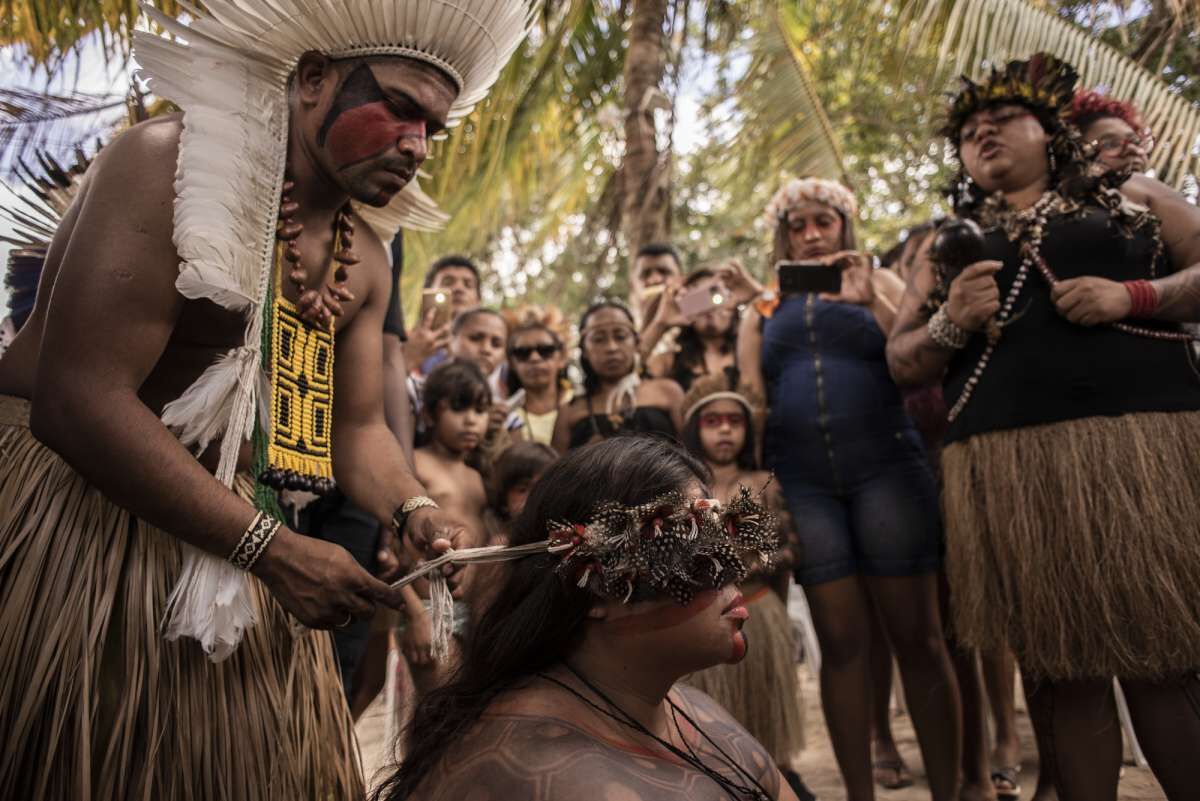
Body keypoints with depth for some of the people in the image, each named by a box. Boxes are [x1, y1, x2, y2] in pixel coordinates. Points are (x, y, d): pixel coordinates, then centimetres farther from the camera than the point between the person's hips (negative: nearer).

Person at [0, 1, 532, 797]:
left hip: (213, 524, 7)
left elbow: (357, 425, 11)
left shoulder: (365, 261, 4)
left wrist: (412, 510, -11)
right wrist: (272, 549, -25)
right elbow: (78, 400, -26)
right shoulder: (173, 162, -19)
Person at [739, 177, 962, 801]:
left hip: (885, 467, -1)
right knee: (841, 641, 2)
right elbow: (749, 396, 14)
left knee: (917, 636, -1)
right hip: (803, 480, 1)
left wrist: (871, 300, -10)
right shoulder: (764, 308, 16)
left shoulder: (878, 282, 13)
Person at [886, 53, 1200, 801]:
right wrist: (951, 325, -4)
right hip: (1009, 463, 2)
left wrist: (1133, 296, -9)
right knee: (1060, 664, 5)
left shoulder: (1127, 200, 16)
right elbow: (900, 360, 16)